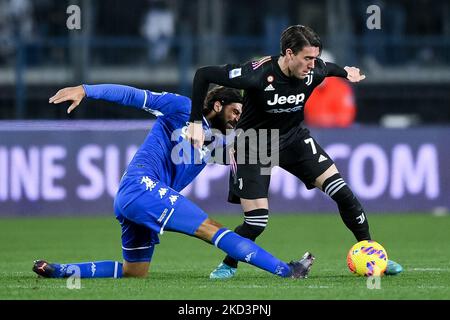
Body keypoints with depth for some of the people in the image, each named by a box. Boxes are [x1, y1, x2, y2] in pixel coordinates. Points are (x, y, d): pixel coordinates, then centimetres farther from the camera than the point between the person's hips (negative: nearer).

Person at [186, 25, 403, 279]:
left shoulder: (315, 71, -17)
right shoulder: (258, 74, -32)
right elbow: (203, 75, -25)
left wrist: (346, 72, 29)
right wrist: (196, 122, -24)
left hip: (294, 137, 4)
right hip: (254, 143, -4)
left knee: (343, 193, -8)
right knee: (257, 222, -13)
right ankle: (229, 265, 16)